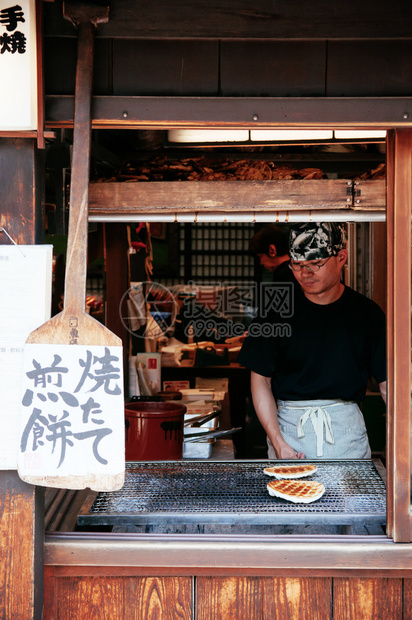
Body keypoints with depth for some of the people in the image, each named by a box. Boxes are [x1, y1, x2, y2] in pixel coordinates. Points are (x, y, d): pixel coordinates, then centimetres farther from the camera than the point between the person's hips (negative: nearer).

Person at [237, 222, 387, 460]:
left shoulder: (366, 313, 1)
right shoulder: (277, 309, -2)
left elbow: (387, 382, 3)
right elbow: (260, 380, 0)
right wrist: (278, 442, -9)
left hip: (347, 428, 1)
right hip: (288, 425, -1)